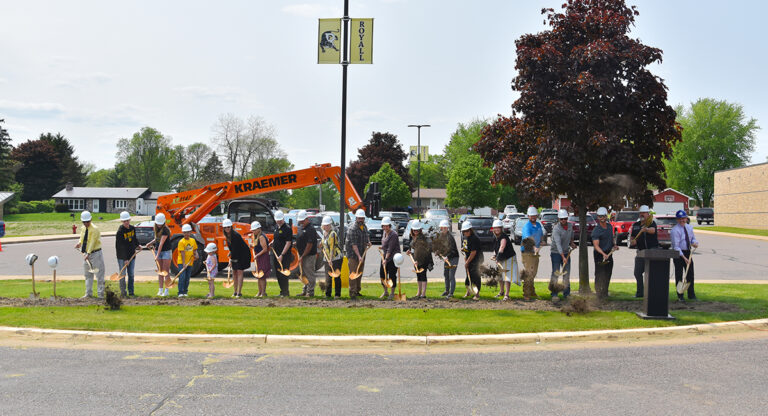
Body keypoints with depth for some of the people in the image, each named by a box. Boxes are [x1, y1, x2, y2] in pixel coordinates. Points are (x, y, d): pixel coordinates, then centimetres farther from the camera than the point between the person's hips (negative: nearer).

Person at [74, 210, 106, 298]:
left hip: (95, 253, -8)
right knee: (88, 275, 13)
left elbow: (92, 242, -21)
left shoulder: (94, 229, -15)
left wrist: (88, 253, -26)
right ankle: (88, 293, 22)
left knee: (99, 274, -5)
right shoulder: (83, 228, 8)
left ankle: (100, 294, 0)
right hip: (86, 254, 8)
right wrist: (79, 243, 3)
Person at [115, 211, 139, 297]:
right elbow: (121, 246, -18)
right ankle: (123, 292, 7)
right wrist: (125, 259, -20)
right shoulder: (120, 231, -15)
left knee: (131, 274, 8)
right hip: (122, 256, -5)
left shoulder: (133, 228, 4)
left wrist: (137, 246, 13)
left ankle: (131, 292, 15)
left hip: (132, 255, 5)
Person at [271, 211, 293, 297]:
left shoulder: (287, 229, -12)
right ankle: (282, 291, 21)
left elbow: (288, 243, -17)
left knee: (283, 274, -7)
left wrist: (282, 255, -22)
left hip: (284, 256, -9)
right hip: (276, 255, 9)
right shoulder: (277, 228, 15)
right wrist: (271, 244, 7)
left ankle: (285, 292, -1)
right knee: (278, 274, 12)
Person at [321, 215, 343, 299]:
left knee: (337, 277, -2)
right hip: (327, 259, 7)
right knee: (328, 277, 7)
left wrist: (331, 259, -25)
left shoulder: (332, 234, -15)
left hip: (336, 258, -7)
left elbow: (332, 248, -21)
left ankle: (338, 294, 5)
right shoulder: (324, 233, 10)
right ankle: (327, 294, 14)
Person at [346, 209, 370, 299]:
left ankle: (357, 291, 26)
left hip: (362, 254, 8)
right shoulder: (352, 228, -17)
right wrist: (359, 256, -28)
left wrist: (368, 242, 9)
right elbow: (353, 244, -23)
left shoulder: (364, 227, 9)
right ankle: (352, 293, -4)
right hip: (353, 255, -8)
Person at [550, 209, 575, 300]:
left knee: (567, 274, 7)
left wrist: (572, 243, 4)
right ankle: (554, 294, -5)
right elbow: (558, 244, -29)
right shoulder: (556, 229, -21)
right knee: (555, 273, -9)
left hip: (566, 252, 6)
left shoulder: (570, 226, 1)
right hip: (556, 253, -6)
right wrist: (563, 257, -36)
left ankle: (566, 294, 16)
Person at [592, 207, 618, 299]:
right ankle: (599, 294, 0)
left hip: (609, 254, 7)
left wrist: (614, 244, 4)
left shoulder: (610, 226, 7)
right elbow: (596, 245, -24)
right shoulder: (596, 230, -17)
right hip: (599, 254, -7)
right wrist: (603, 254, -38)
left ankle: (605, 293, 25)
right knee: (600, 275, -6)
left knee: (608, 274, 14)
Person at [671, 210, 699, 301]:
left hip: (688, 252, 6)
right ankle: (680, 296, 5)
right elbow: (676, 246, -19)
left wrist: (694, 243, -8)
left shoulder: (689, 227, 6)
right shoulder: (674, 230, -16)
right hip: (678, 253, -6)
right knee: (679, 275, -2)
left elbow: (693, 238, 18)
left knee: (690, 274, 8)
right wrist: (684, 257, -25)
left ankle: (691, 295, 16)